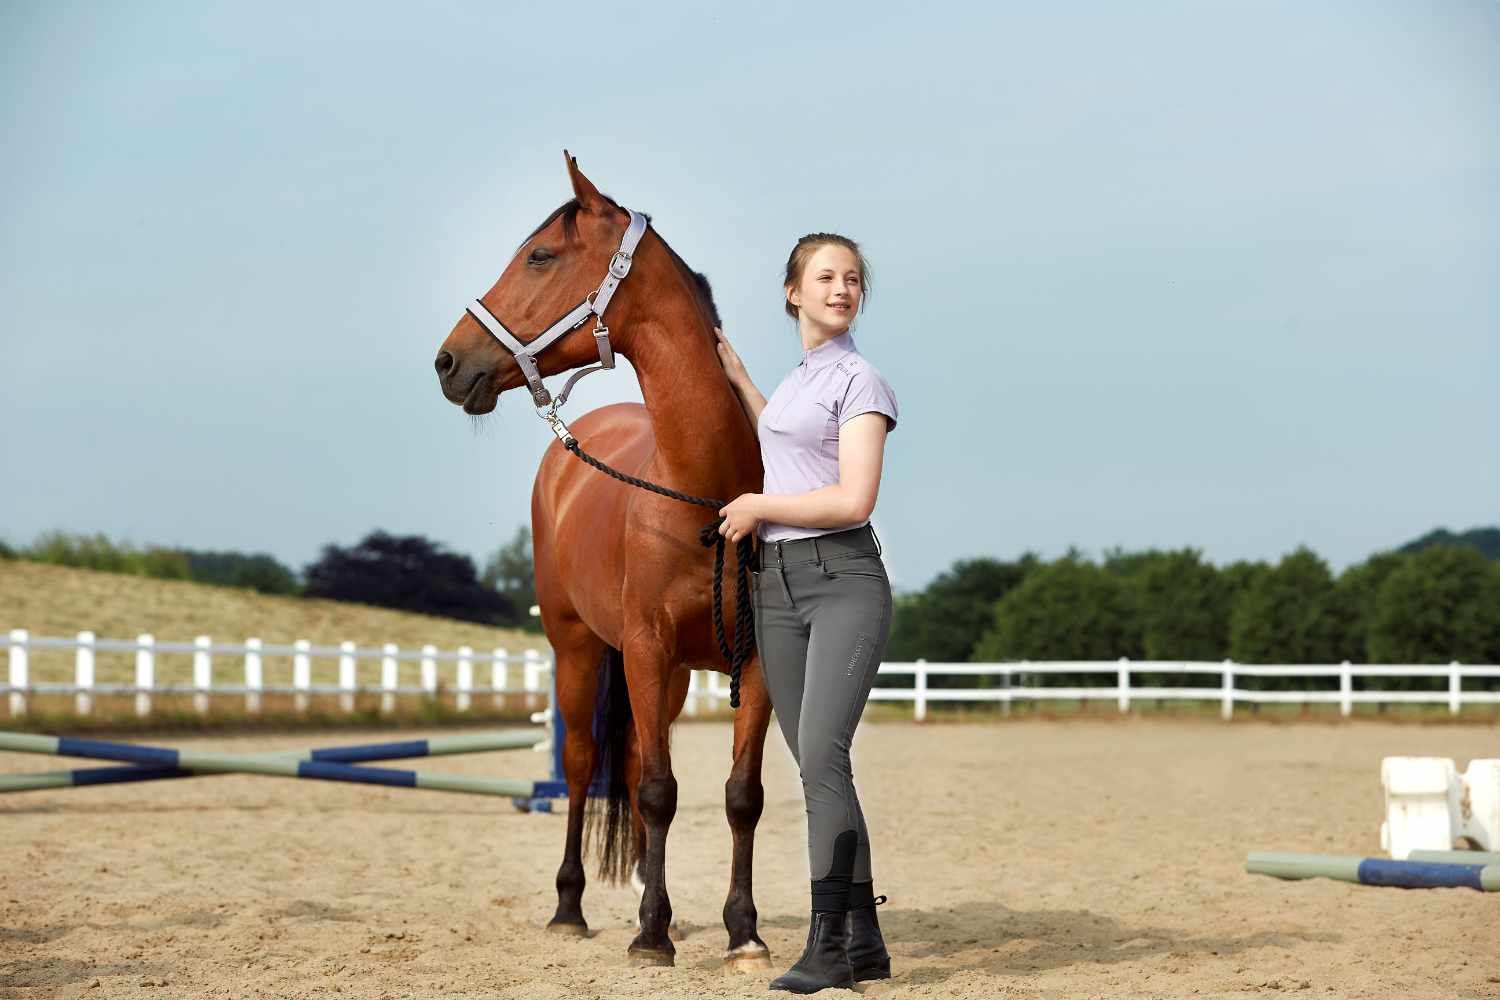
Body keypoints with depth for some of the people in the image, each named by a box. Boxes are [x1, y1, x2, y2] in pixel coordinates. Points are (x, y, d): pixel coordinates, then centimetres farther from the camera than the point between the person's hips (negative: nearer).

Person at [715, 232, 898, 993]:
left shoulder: (861, 382, -4)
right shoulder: (796, 381, 18)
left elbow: (853, 500, -14)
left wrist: (756, 506, -5)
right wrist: (737, 380, 34)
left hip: (844, 580, -7)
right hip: (777, 586, 8)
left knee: (821, 755, -18)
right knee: (816, 768, 5)